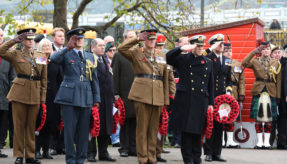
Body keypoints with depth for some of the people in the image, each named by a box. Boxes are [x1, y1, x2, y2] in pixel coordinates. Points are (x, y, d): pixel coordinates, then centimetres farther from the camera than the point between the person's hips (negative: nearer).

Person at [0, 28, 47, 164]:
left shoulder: (41, 57, 12)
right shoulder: (16, 55, 4)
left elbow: (44, 79, 12)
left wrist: (43, 98, 5)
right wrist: (14, 41, -10)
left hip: (35, 95, 2)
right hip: (19, 94, -2)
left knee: (31, 126, 6)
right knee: (19, 126, 1)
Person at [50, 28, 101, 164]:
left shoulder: (90, 57, 17)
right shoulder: (66, 55, 4)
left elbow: (94, 79, 18)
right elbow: (54, 59, -20)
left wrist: (96, 98, 13)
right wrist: (67, 48, -22)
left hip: (86, 99, 4)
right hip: (69, 97, -4)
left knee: (83, 131, 5)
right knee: (69, 130, -3)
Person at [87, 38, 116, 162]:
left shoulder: (105, 60, 17)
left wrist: (112, 97, 14)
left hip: (106, 99, 7)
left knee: (105, 127, 10)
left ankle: (103, 153, 17)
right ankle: (91, 153, 6)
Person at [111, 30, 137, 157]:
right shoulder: (119, 55, 2)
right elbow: (115, 76, -1)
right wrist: (116, 93, -7)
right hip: (124, 94, -3)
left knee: (135, 121, 6)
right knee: (124, 121, 2)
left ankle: (133, 148, 13)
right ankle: (124, 148, 8)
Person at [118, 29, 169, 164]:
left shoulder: (161, 56, 17)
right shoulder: (137, 53, 7)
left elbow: (165, 79, 16)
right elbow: (121, 49, -11)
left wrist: (165, 99, 11)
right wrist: (137, 39, -7)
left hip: (157, 97, 3)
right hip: (142, 95, -3)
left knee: (154, 128, 6)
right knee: (142, 127, -2)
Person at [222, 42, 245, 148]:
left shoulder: (238, 64, 14)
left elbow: (242, 80, 13)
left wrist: (242, 94, 5)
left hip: (233, 95, 4)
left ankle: (230, 140, 11)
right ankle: (221, 141, 4)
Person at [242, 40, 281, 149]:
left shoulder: (276, 63, 10)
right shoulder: (255, 61, 6)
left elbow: (278, 81, 9)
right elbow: (244, 63, -14)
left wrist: (278, 96, 3)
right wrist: (254, 52, -16)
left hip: (271, 92, 1)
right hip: (258, 91, -1)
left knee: (269, 118, 2)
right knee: (258, 118, -1)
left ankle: (267, 141, 8)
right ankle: (260, 141, 5)